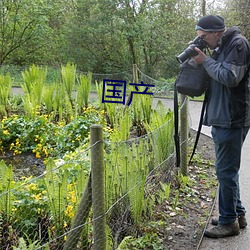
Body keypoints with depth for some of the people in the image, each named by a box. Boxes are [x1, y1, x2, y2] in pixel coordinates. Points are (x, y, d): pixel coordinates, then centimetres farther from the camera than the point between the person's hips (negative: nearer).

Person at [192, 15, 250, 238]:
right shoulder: (221, 47, 16)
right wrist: (203, 60, 4)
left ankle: (229, 222, 9)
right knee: (228, 170, 16)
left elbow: (230, 77, -21)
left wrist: (206, 61, -11)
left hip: (232, 120, -10)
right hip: (221, 119, 10)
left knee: (226, 171, -3)